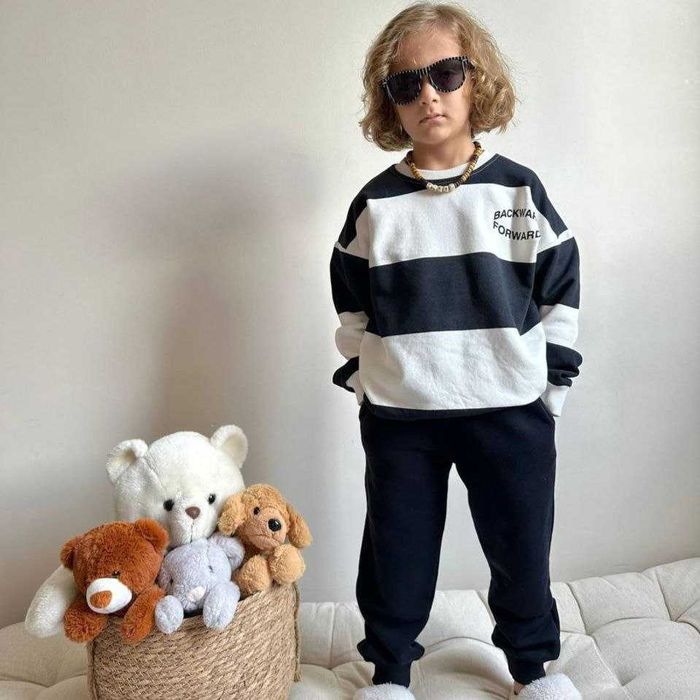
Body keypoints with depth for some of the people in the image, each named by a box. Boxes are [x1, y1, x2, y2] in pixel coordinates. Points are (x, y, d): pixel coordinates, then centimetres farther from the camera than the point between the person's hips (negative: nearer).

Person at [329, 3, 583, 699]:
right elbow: (351, 307, 9)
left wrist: (553, 385, 3)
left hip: (510, 410, 0)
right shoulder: (375, 205, 2)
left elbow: (561, 293, 5)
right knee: (397, 548, 13)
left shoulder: (520, 190, 1)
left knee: (522, 544, 14)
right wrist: (364, 381, 5)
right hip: (398, 416, 1)